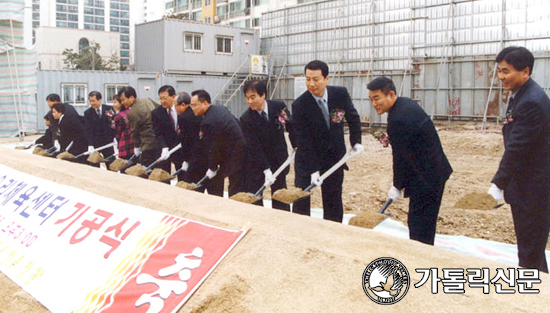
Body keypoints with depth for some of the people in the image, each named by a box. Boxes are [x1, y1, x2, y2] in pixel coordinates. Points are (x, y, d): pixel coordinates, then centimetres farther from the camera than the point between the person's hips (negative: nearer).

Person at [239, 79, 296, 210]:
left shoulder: (279, 106, -10)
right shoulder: (246, 119, -17)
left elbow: (291, 128, 1)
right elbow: (254, 147, -19)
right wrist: (266, 170, -23)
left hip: (279, 160, 2)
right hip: (257, 163, -2)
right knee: (254, 199, 0)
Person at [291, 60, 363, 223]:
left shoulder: (341, 94, -11)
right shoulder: (299, 105, -19)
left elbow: (353, 118, 8)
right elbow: (303, 140, -20)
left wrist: (356, 141, -1)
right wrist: (313, 169, -21)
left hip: (334, 157, 3)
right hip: (307, 158, -2)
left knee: (333, 203, 8)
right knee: (300, 203, 1)